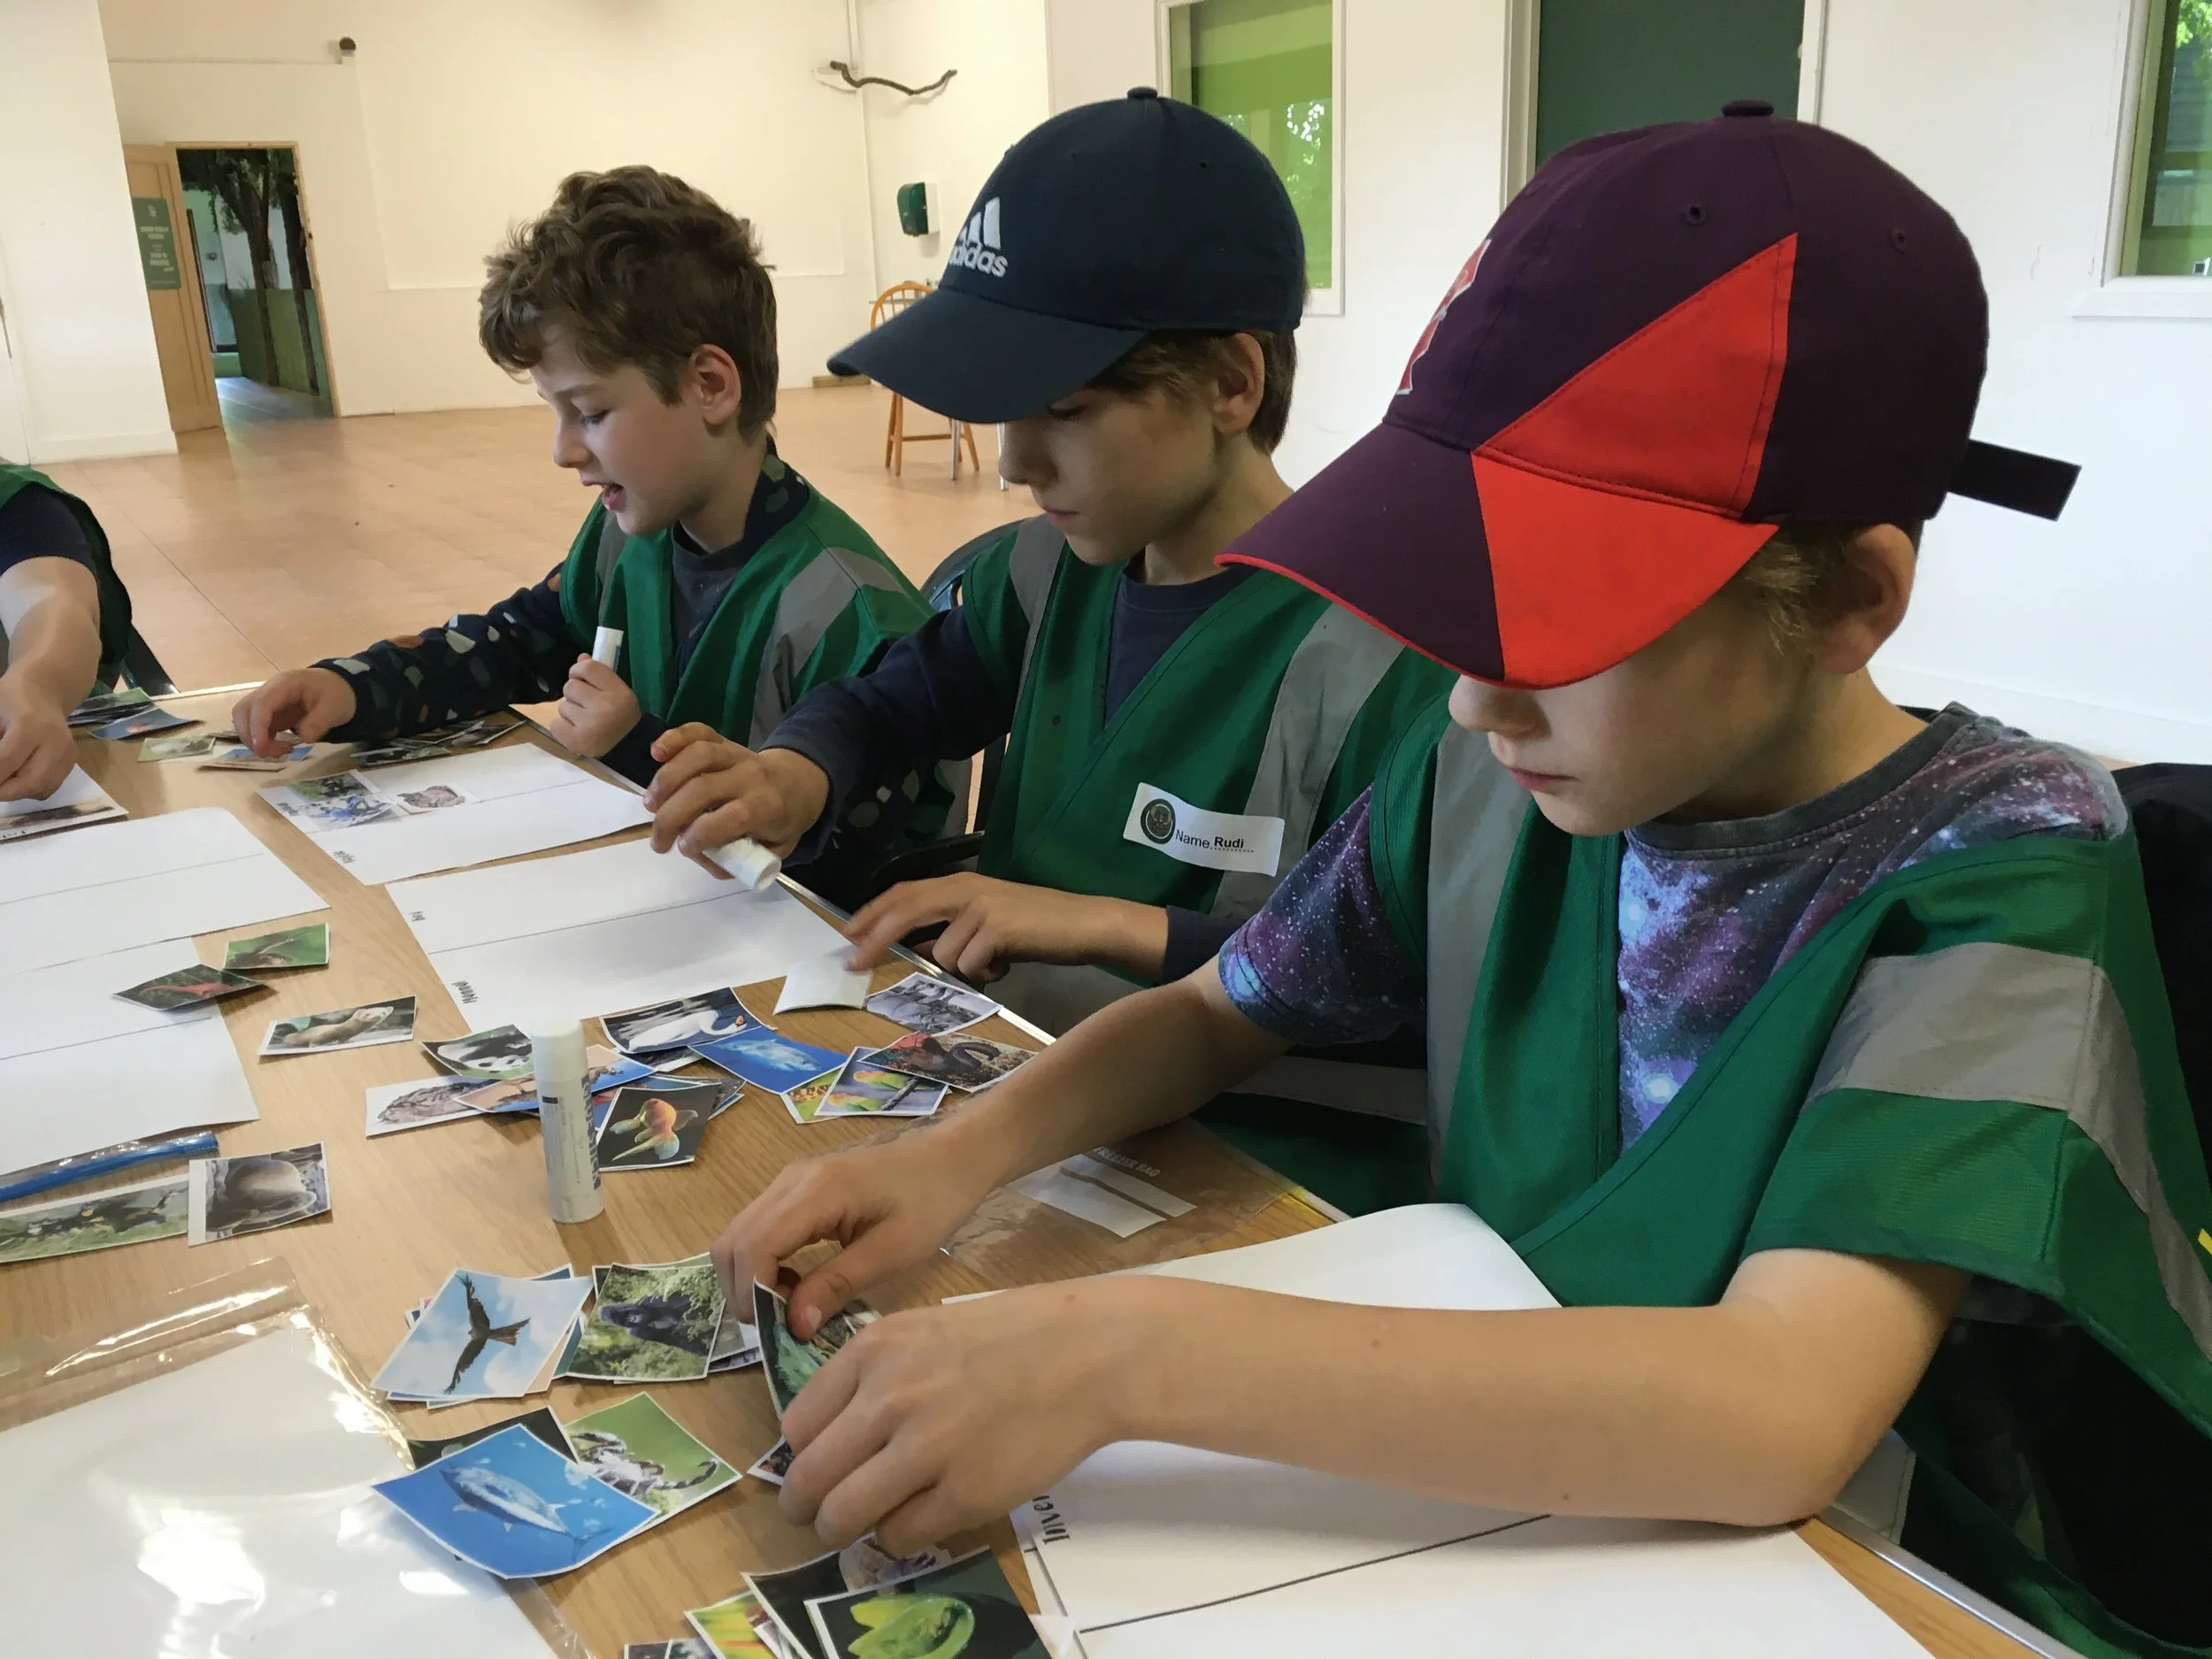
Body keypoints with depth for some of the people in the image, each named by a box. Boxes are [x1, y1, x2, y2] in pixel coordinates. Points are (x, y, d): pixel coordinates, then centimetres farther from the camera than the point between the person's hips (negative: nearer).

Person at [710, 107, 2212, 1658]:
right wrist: (960, 1156, -12)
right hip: (1500, 1501, 3)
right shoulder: (1484, 777, -7)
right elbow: (1215, 1011, 6)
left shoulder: (1991, 871, -20)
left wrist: (1126, 1354, -36)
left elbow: (1779, 1415, -32)